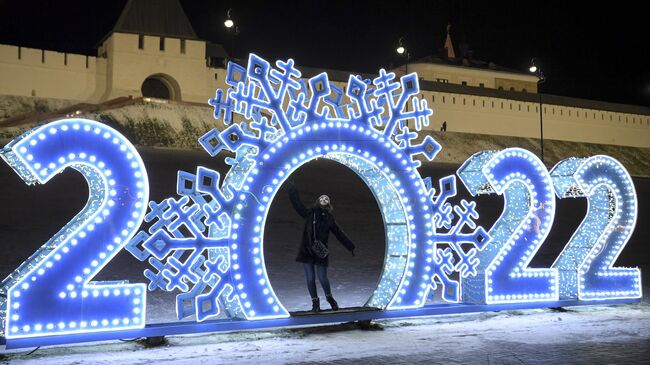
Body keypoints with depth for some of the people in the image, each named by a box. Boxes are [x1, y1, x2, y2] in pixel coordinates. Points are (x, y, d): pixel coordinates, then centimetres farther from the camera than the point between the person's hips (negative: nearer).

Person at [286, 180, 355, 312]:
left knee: (322, 278, -4)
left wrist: (350, 246, 12)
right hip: (307, 251, 1)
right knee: (310, 278, 2)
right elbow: (296, 202, 5)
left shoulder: (329, 218, 6)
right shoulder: (309, 213, 6)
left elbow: (339, 233, 11)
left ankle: (329, 297, 25)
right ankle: (315, 302, 18)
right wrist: (292, 187, 5)